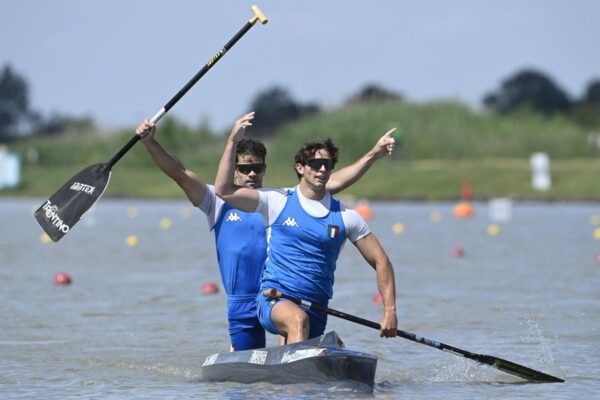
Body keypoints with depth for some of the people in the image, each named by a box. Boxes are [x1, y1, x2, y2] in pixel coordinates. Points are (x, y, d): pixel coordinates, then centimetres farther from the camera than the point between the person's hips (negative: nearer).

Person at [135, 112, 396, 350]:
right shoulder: (220, 203, 8)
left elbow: (334, 182, 7)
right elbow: (179, 173, -1)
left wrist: (374, 155, 1)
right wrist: (150, 143, -14)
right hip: (241, 305, 1)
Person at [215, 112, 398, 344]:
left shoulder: (345, 216, 8)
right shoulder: (278, 202, 4)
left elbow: (380, 262, 11)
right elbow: (224, 190, -4)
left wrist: (390, 311, 0)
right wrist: (233, 141, -9)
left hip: (315, 310, 4)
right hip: (273, 300, -4)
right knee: (297, 319, -35)